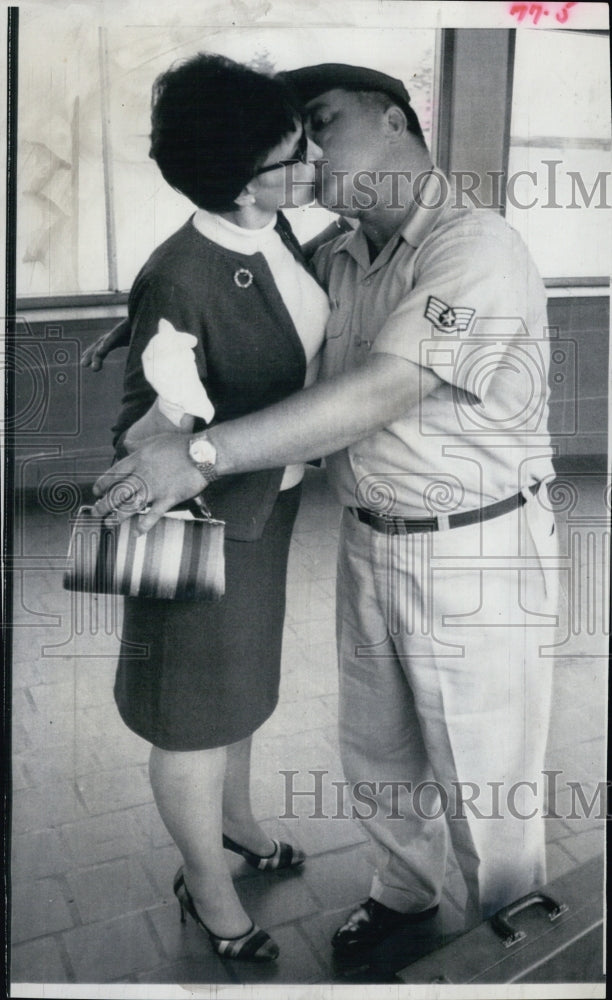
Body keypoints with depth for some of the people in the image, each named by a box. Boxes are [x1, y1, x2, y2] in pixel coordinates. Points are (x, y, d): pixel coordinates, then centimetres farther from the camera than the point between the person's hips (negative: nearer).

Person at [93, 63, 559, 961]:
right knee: (378, 754, 22)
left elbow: (379, 392, -27)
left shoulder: (478, 247, -17)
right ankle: (406, 894, 49)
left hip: (476, 557, -7)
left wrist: (206, 454, -28)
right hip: (370, 544, 7)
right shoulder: (335, 265, 6)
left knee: (485, 785, 10)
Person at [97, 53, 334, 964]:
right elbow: (141, 439, -23)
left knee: (246, 676, 27)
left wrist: (342, 265, 3)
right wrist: (170, 412, -39)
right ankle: (207, 883, 38)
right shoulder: (180, 281, -29)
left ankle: (234, 817, 54)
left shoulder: (275, 233, -4)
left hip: (270, 500, 9)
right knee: (198, 709, 13)